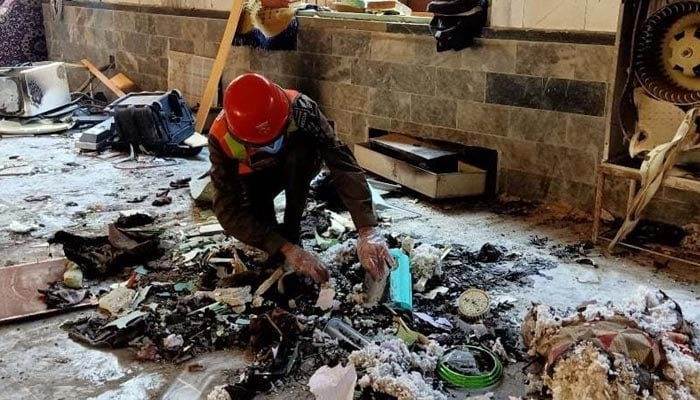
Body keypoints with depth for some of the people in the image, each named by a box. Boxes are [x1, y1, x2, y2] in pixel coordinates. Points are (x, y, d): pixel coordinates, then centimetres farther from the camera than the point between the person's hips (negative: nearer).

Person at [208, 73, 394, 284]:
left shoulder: (300, 108, -38)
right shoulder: (222, 138, -35)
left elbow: (343, 163, -42)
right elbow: (228, 210, -37)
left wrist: (368, 229, -53)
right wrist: (286, 249, -46)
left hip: (299, 167, -1)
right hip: (258, 175, 1)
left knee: (300, 152, -35)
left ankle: (291, 230, -15)